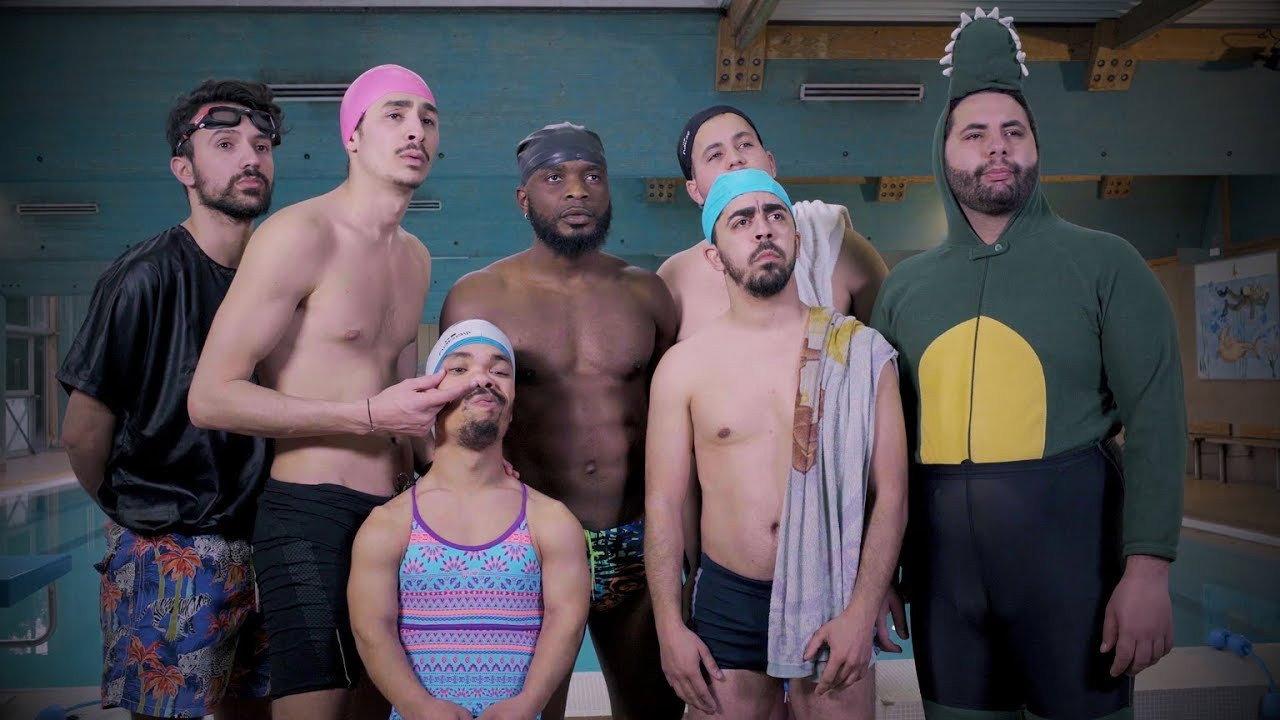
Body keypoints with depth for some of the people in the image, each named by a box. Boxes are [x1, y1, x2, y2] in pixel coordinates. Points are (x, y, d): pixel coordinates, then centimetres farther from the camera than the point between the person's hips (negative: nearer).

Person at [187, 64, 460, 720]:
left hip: (390, 517, 8)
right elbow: (211, 397, -14)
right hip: (311, 514, -7)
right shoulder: (299, 235, -9)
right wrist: (369, 415, -15)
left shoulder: (415, 257, 16)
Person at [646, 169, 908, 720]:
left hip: (832, 597, 0)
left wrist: (862, 612, -10)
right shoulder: (684, 365, 0)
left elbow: (890, 494, -2)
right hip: (727, 599, 0)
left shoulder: (860, 353, -1)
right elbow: (662, 504, 1)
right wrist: (670, 627, -4)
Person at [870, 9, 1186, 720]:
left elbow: (1154, 419, -7)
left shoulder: (1103, 263, -1)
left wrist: (1148, 567, -16)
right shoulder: (905, 285, 8)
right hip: (939, 549, 3)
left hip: (1069, 538, -3)